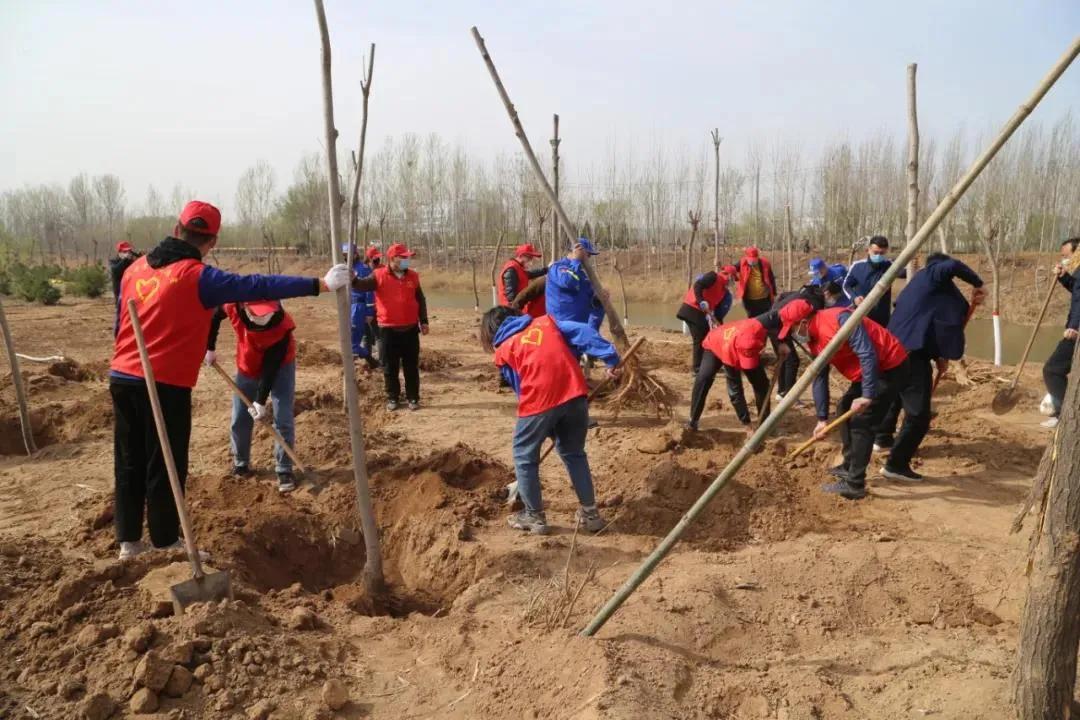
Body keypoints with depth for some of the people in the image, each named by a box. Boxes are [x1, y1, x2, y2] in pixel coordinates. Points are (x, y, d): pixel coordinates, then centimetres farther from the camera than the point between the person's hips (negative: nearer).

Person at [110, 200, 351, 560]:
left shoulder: (135, 268, 10)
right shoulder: (197, 276, -13)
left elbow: (123, 323, 18)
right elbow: (258, 286, -19)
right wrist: (321, 284, -19)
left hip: (122, 378, 7)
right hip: (165, 385, -7)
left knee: (130, 464, 15)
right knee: (165, 468, 4)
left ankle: (129, 541, 25)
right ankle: (166, 544, 14)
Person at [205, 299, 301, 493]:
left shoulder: (282, 325, -37)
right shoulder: (232, 305, -30)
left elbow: (271, 365, -29)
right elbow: (213, 317, -4)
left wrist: (261, 401, -27)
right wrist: (210, 348, 0)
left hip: (280, 366, -3)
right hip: (248, 366, 3)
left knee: (283, 419, -9)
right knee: (239, 418, 9)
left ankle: (284, 470, 4)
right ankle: (240, 464, 29)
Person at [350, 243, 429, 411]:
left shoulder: (413, 276, 6)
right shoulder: (379, 276, -5)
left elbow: (420, 300, 12)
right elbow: (363, 285, -18)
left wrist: (423, 321, 7)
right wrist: (353, 279, -40)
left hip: (410, 329, 2)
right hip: (388, 330, -2)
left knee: (411, 367, 8)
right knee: (390, 367, 6)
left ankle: (413, 398, 18)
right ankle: (393, 398, 19)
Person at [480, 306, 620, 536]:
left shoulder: (503, 352, 16)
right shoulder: (546, 321, 23)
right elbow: (582, 332, 9)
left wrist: (549, 428, 24)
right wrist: (611, 358, 5)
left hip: (539, 401, -4)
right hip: (575, 393, 4)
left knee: (525, 456, 19)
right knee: (574, 453, 23)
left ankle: (534, 516, 27)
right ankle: (590, 512, 28)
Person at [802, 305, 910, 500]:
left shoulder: (838, 318, -26)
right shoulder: (813, 341, 4)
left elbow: (867, 355, -30)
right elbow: (819, 379, 10)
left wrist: (867, 396, -30)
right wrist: (822, 418, 10)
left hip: (891, 367, -10)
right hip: (869, 372, 10)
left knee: (861, 421, -12)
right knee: (844, 409, 17)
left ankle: (854, 484, -8)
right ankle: (849, 466, 29)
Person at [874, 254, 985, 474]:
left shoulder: (915, 285, 27)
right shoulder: (930, 275, 2)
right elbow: (952, 266, -22)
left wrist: (937, 356, 22)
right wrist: (977, 284, -7)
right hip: (911, 355, -10)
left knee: (896, 395, 34)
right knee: (919, 414, -9)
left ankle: (883, 438, 51)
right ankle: (896, 464, -10)